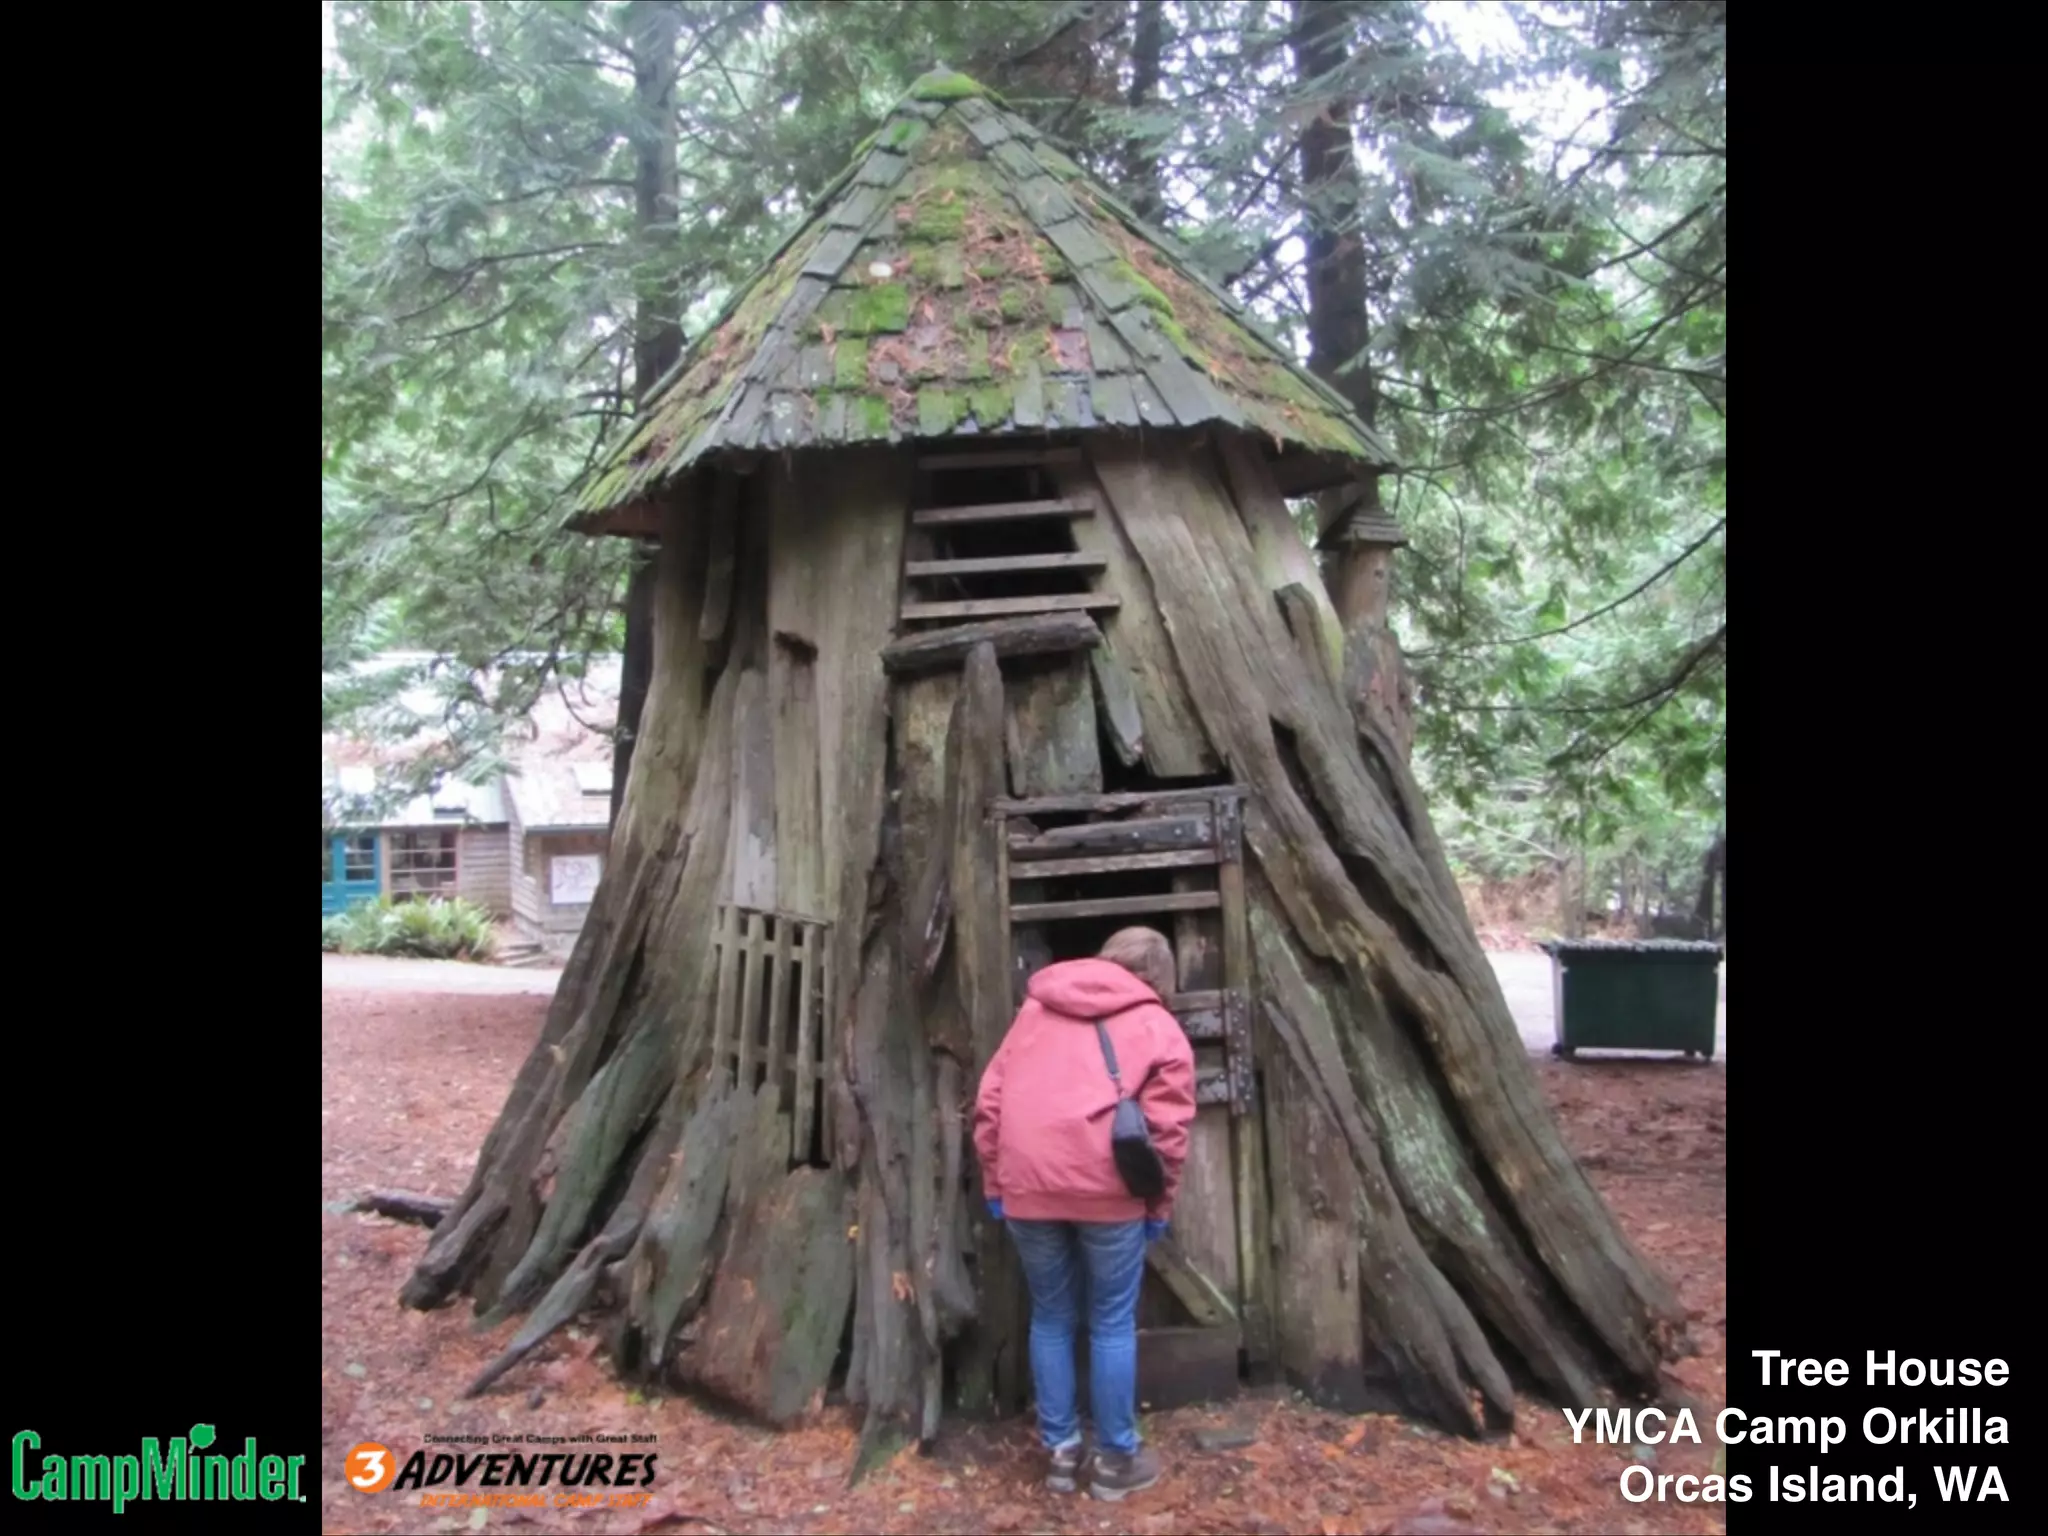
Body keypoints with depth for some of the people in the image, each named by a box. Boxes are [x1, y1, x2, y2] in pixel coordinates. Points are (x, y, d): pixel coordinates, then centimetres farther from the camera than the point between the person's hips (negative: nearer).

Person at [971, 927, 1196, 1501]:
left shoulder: (1036, 1009, 18)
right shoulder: (1159, 1027, 8)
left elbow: (990, 1101, 13)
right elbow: (1168, 1130, -1)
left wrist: (995, 1182, 17)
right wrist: (1159, 1204, 9)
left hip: (1027, 1186, 3)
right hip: (1107, 1191, -3)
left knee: (1051, 1319, 17)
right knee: (1112, 1325, 11)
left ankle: (1060, 1449, 26)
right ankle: (1116, 1459, 21)